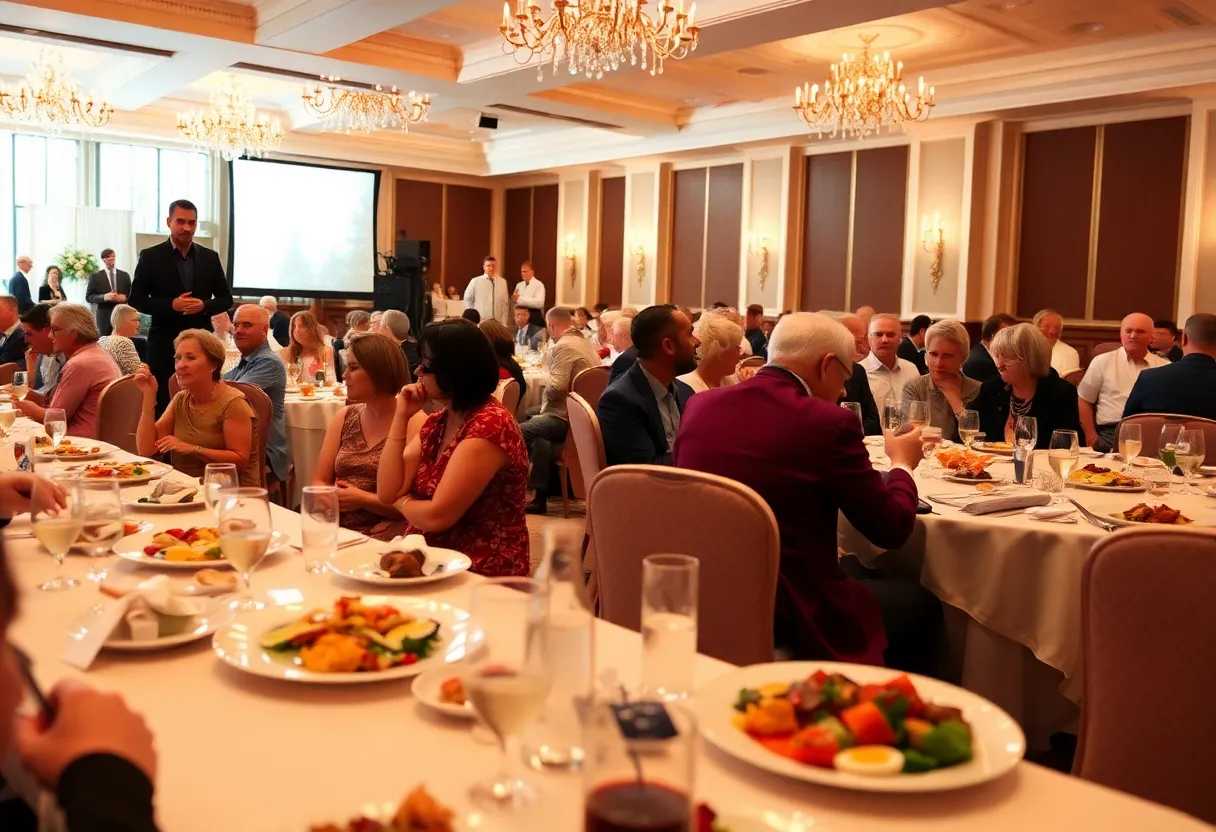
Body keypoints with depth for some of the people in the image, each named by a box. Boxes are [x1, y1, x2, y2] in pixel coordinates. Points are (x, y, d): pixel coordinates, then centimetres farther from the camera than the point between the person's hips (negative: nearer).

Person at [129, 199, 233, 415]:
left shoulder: (210, 257, 8)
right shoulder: (151, 256, 0)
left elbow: (226, 299, 10)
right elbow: (135, 299, -1)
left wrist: (205, 305, -11)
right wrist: (171, 304, -16)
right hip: (165, 344, -2)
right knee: (163, 404, 0)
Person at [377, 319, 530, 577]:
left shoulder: (490, 426, -21)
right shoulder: (436, 422, 6)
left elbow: (436, 516, -22)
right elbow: (387, 492, -1)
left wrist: (403, 502, -1)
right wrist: (401, 416, -3)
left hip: (479, 573, -7)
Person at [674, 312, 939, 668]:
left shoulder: (700, 405, 1)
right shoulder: (828, 422, -15)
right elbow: (892, 528, -5)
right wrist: (902, 465, 14)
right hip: (787, 613, -6)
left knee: (855, 568, 27)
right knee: (919, 601, 18)